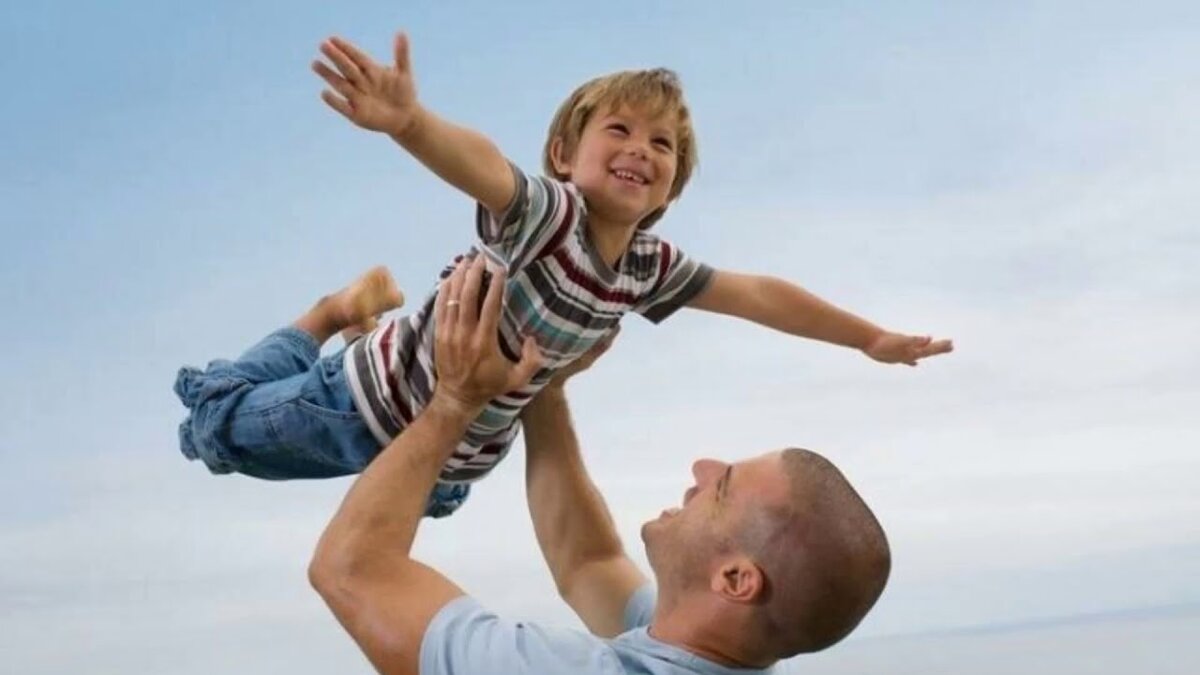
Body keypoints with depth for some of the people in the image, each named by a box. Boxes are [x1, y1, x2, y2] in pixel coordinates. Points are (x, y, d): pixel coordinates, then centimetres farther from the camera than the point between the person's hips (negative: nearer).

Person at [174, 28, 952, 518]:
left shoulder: (649, 267, -10)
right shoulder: (547, 211, -30)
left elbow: (761, 294, -1)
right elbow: (479, 163, -51)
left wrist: (871, 338, 3)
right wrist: (410, 122, -72)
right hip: (381, 400, -5)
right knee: (219, 431, 9)